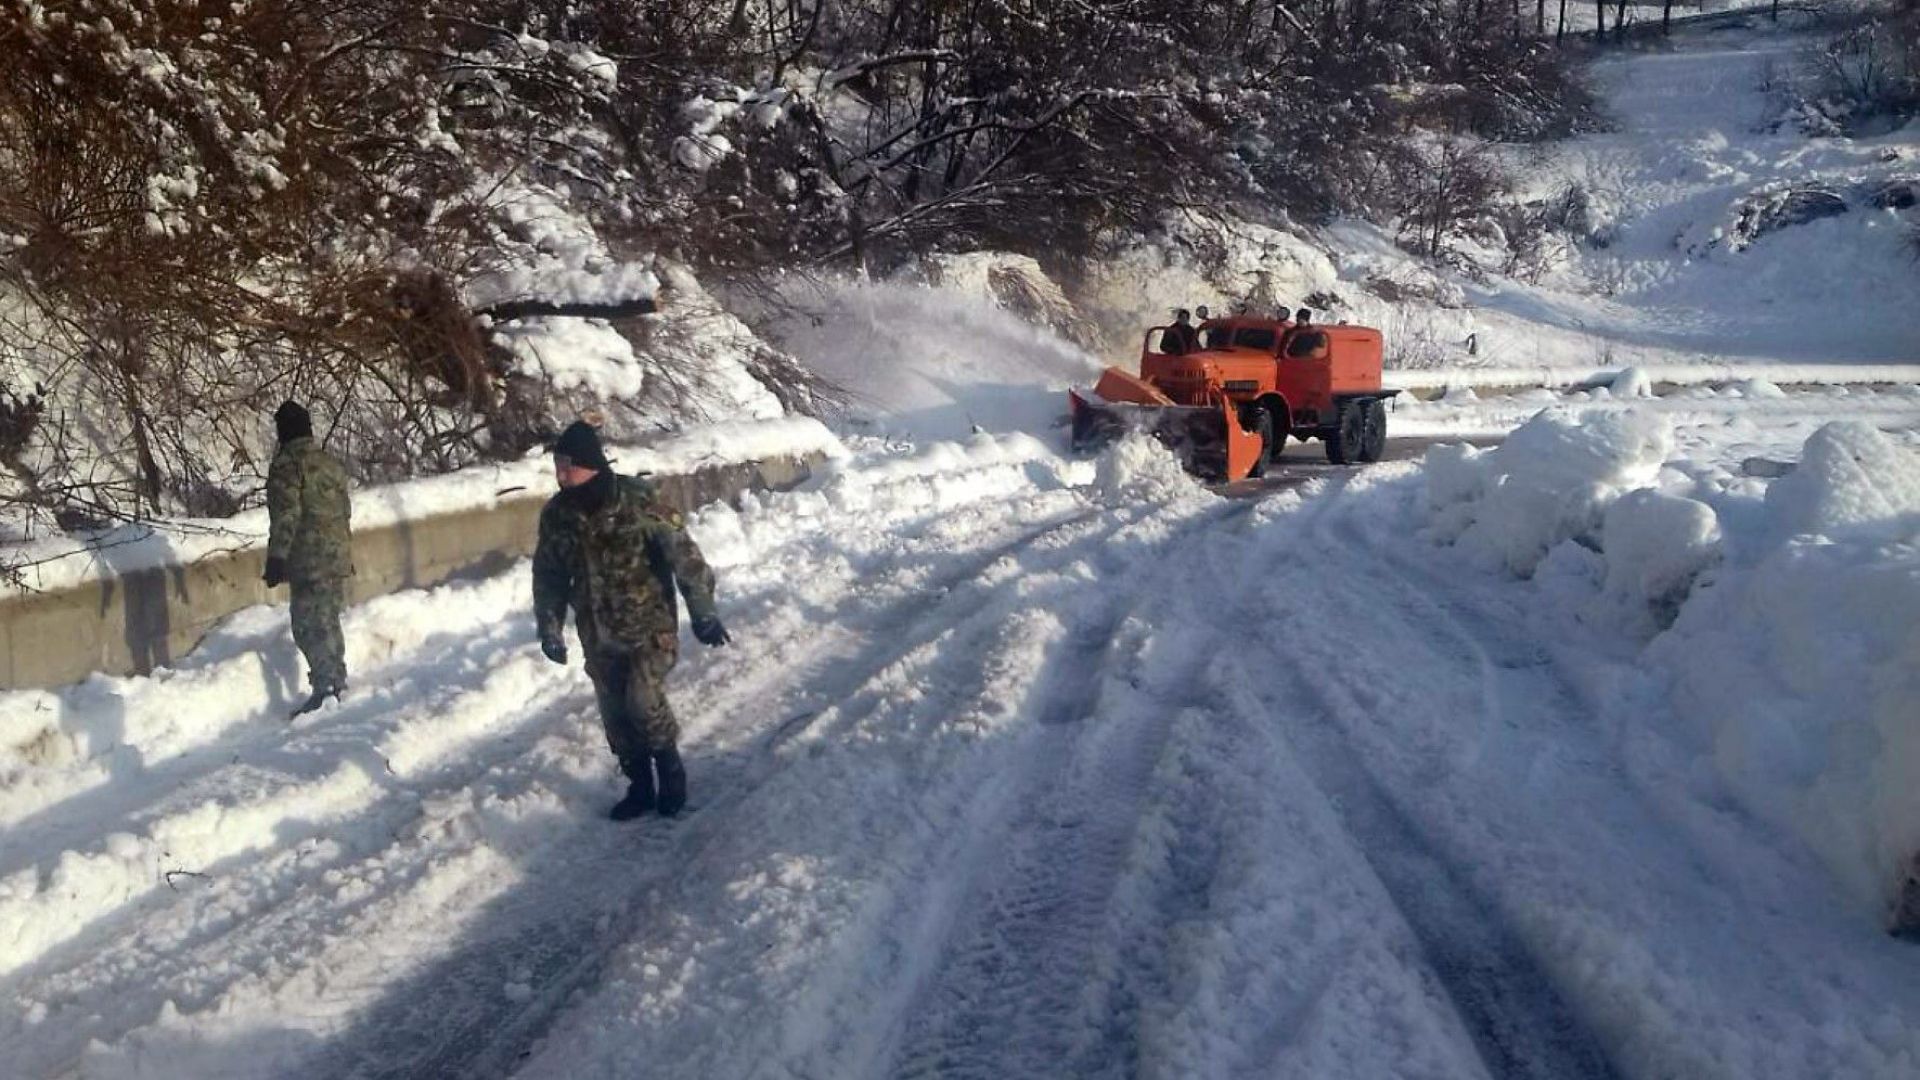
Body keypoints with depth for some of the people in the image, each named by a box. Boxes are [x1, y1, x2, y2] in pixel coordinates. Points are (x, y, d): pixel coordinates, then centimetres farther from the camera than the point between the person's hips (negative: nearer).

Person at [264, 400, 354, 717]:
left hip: (309, 560, -8)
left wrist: (276, 559, -15)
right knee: (329, 622, 16)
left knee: (308, 625, -5)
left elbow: (285, 516, -16)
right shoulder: (330, 463, 15)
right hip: (339, 557, 8)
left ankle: (324, 688, -9)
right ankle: (339, 684, 22)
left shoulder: (286, 464, -9)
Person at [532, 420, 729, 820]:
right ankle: (640, 786, 30)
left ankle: (670, 769, 9)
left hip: (651, 626, -5)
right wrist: (550, 628, 6)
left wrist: (702, 612, -16)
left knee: (643, 701, -18)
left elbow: (682, 554, -16)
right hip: (599, 637, 5)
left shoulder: (637, 502, -19)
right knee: (616, 715, 11)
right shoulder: (556, 514, -4)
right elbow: (548, 576, 9)